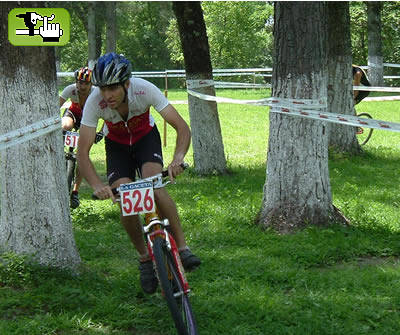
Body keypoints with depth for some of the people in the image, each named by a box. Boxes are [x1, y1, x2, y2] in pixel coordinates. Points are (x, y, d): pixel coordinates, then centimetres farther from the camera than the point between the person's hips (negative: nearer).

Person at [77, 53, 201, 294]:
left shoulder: (145, 90, -34)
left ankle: (183, 247, -19)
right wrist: (97, 185, -49)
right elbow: (83, 153, -32)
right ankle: (145, 258, 6)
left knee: (155, 189, -28)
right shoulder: (95, 102, -32)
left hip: (146, 137, -1)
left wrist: (178, 158, -53)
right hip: (117, 145, 1)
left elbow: (182, 128, -33)